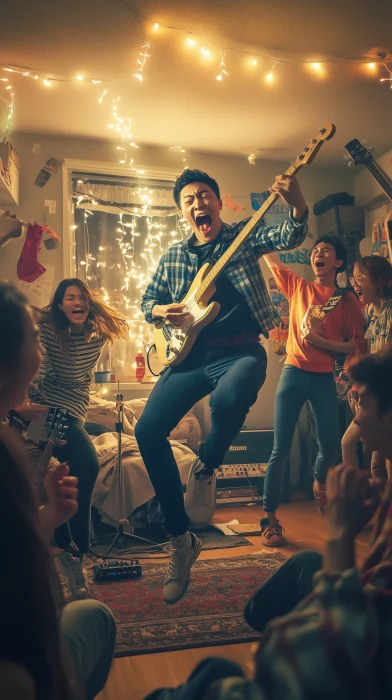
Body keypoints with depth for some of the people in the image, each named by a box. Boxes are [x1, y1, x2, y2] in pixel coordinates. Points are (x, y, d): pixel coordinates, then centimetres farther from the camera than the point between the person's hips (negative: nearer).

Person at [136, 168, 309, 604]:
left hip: (240, 352, -4)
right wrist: (160, 312, -3)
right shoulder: (174, 256, 15)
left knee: (228, 400, -39)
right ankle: (181, 540, 5)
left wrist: (297, 206, -32)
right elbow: (148, 301, 20)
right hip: (190, 355, 4)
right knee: (148, 430, -11)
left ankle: (204, 470, -3)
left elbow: (290, 236, -11)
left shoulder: (244, 236, 6)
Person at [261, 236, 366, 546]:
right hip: (294, 373, 0)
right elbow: (269, 256, 11)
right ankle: (270, 519, 5)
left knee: (330, 445, 6)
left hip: (324, 378, 1)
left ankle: (320, 483, 42)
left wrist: (321, 341, -14)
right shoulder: (299, 287, 7)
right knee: (281, 449, -4)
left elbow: (358, 346, -2)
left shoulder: (348, 301, 3)